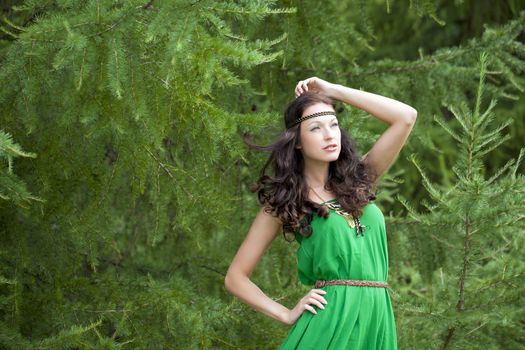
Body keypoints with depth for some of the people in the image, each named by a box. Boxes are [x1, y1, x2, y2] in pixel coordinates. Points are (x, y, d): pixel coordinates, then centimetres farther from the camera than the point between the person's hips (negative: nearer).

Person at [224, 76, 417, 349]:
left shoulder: (357, 180, 11)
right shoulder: (282, 202, 2)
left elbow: (406, 116, 3)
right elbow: (235, 277, 4)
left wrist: (333, 90, 4)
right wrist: (288, 315, -7)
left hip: (377, 318, 4)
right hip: (329, 319, -4)